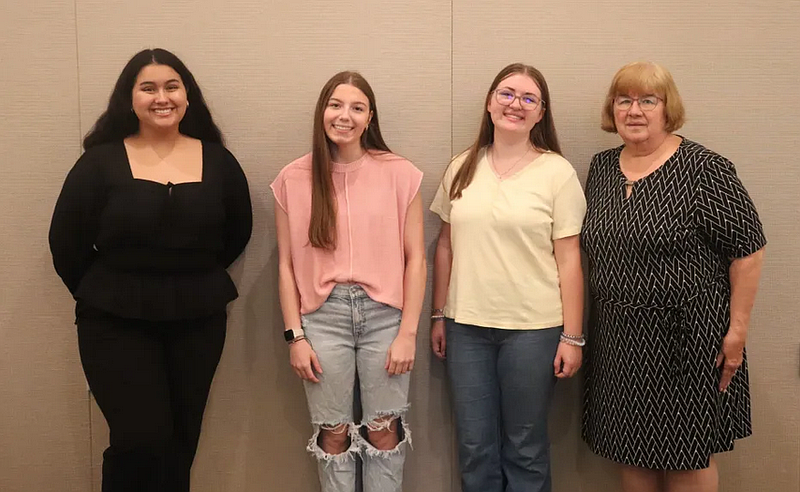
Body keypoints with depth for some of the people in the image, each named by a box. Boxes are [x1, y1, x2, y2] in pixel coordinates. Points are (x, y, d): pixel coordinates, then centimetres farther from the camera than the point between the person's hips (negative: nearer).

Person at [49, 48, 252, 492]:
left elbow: (238, 231, 12)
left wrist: (196, 279, 9)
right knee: (141, 438, -9)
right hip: (116, 322, -2)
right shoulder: (101, 162, -4)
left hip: (198, 319, 3)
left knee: (181, 437, 11)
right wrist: (102, 293, 4)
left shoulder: (217, 161, 2)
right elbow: (66, 242, 0)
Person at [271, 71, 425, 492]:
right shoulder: (293, 180, 2)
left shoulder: (400, 174, -2)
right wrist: (295, 336, 1)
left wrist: (407, 332, -4)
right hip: (323, 315, 1)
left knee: (384, 433, 9)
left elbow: (415, 259, -1)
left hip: (384, 313, -1)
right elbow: (286, 265, 5)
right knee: (333, 434, 11)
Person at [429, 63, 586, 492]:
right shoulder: (461, 168, 6)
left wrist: (572, 336, -6)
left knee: (524, 449, 10)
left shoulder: (557, 172, -4)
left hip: (533, 328, -3)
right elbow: (446, 247, 11)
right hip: (466, 326, 3)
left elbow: (568, 259, -5)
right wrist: (438, 316, 10)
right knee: (474, 446, 12)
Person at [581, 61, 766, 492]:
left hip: (685, 337, -5)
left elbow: (747, 251, -11)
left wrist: (737, 329, -13)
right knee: (632, 453, 15)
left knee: (687, 456, 7)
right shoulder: (602, 167, 7)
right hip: (618, 337, 6)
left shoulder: (703, 169, -12)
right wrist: (585, 328, 12)